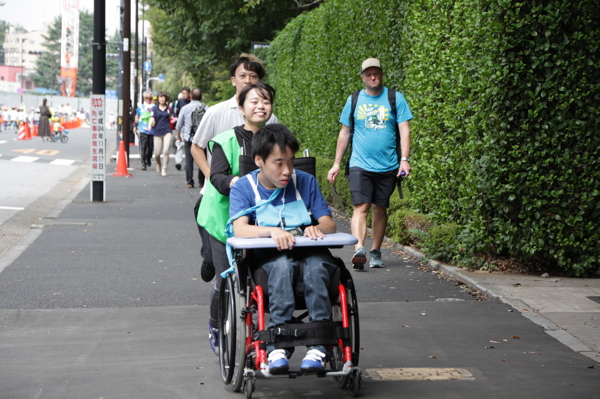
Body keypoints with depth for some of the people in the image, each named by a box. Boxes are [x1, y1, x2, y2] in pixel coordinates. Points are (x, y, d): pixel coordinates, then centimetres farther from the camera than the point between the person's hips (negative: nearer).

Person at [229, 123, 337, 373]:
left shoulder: (305, 182, 9)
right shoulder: (244, 188, 2)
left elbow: (329, 223, 3)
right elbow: (240, 229, -15)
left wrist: (316, 228, -22)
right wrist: (273, 231, -34)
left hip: (309, 251, 1)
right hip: (268, 257, -1)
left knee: (316, 265, -35)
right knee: (282, 264, -37)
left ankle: (318, 346, -38)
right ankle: (278, 347, -43)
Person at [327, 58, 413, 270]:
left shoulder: (395, 98, 4)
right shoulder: (354, 100, 8)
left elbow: (404, 131, -1)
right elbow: (345, 133, 14)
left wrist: (405, 160, -13)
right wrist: (336, 164, 11)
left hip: (387, 166, 0)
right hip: (360, 164, 0)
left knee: (380, 208, 7)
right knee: (361, 207, -14)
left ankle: (376, 252, 19)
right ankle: (359, 249, -26)